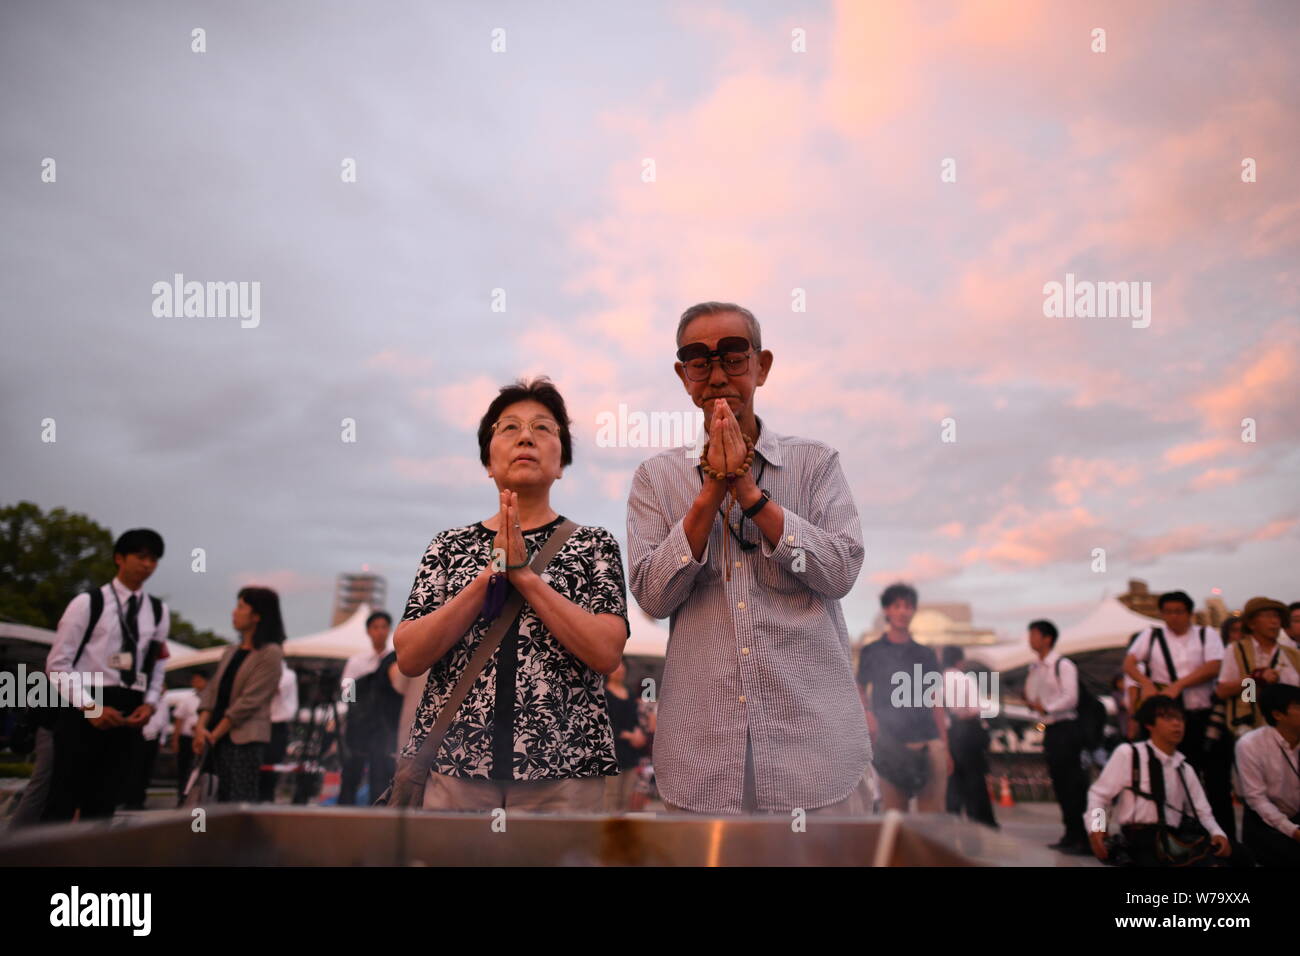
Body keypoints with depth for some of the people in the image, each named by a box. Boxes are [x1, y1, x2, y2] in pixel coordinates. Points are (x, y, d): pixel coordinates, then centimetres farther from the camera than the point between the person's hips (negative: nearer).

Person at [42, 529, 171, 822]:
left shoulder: (159, 612, 10)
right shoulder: (88, 603, -2)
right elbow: (57, 664, -5)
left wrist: (150, 704, -3)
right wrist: (89, 706, -15)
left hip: (127, 713, 4)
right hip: (83, 710, -4)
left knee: (103, 803, 9)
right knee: (63, 800, -3)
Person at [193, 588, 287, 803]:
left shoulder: (270, 654, -8)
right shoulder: (231, 651, 16)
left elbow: (249, 701, -12)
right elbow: (212, 690, 10)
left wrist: (215, 735, -10)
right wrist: (201, 727, -5)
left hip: (245, 739, -7)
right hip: (218, 737, 7)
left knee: (241, 803, -9)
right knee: (223, 799, 8)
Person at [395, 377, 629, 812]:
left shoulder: (593, 544, 4)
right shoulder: (449, 545, 8)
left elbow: (606, 653, -10)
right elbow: (409, 658, -3)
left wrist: (524, 574, -14)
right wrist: (489, 576, -12)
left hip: (563, 769, -1)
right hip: (454, 763, 1)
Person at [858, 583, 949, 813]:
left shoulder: (925, 654, 15)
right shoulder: (872, 652, 10)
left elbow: (936, 703, 15)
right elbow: (860, 691, 12)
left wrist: (945, 747, 11)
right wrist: (867, 715, -9)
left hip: (928, 742, 1)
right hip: (890, 744, -1)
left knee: (933, 815, -4)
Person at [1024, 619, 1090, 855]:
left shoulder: (1063, 665, -11)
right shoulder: (1035, 669, 13)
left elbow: (1070, 698, -19)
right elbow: (1033, 698, 16)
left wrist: (1046, 708, -26)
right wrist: (1030, 701, -4)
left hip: (1066, 728, -8)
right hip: (1049, 729, 8)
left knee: (1074, 784, -7)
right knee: (1059, 784, 12)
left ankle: (1084, 838, -3)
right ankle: (1071, 834, 20)